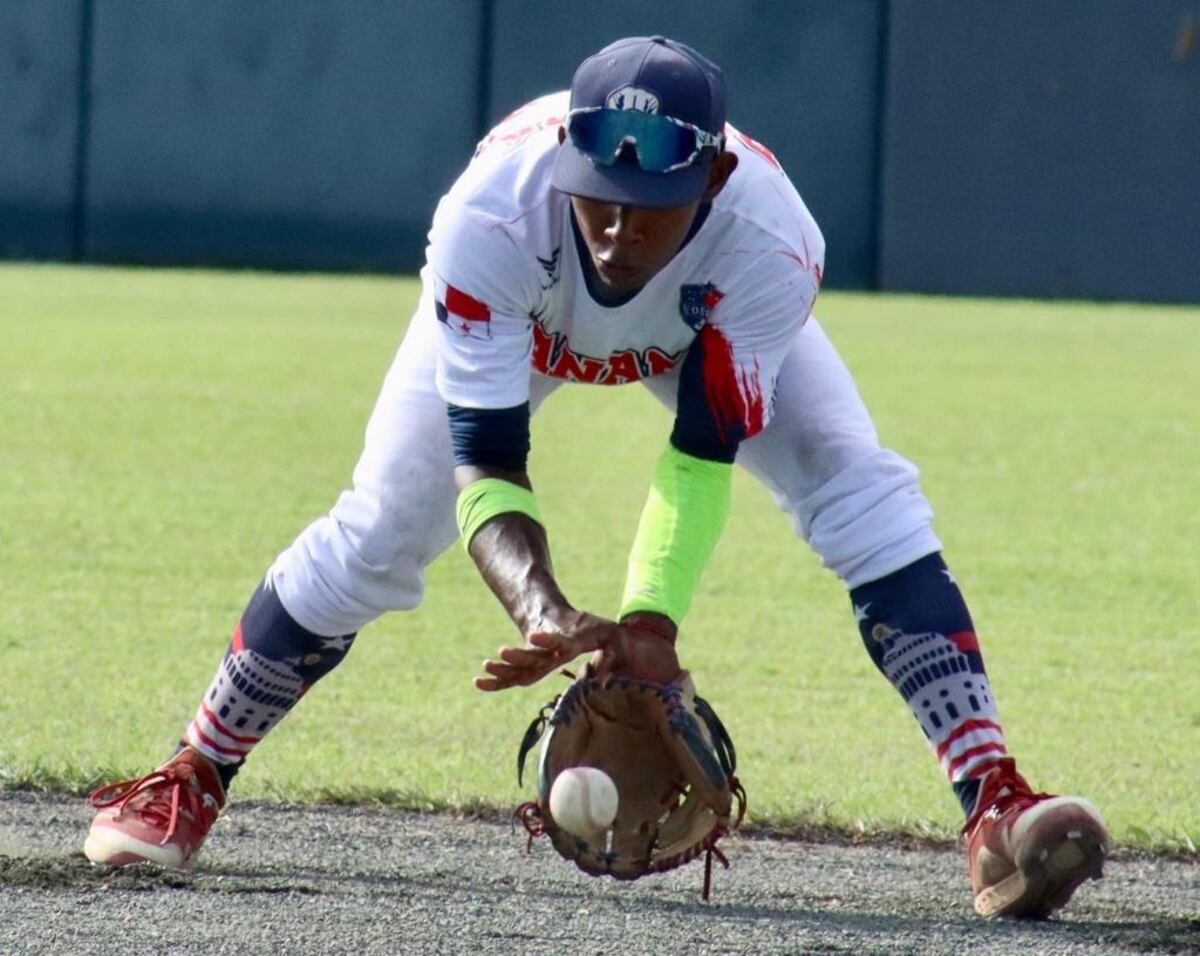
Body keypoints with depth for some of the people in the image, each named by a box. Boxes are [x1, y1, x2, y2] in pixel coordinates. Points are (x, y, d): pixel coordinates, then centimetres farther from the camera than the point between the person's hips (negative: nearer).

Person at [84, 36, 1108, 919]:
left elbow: (702, 462, -38)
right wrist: (546, 613, -62)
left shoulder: (772, 245, -44)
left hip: (715, 320, 0)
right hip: (517, 318, 0)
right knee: (376, 537, -8)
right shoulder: (489, 221, -45)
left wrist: (652, 620, -54)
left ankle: (996, 814, -22)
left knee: (866, 498, -20)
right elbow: (485, 470, -44)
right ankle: (192, 783, 13)